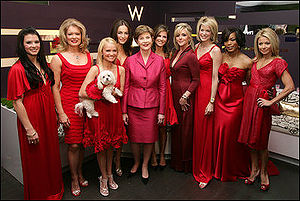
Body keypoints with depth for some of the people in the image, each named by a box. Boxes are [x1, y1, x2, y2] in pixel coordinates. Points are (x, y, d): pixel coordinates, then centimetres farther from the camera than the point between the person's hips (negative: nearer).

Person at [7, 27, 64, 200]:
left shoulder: (44, 65, 8)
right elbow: (17, 102, -16)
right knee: (35, 160, 9)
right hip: (31, 119, -7)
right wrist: (29, 129, -17)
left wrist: (56, 115, 12)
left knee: (51, 154, 18)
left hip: (48, 117, 7)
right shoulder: (18, 69, -14)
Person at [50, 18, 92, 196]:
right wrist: (61, 112, -8)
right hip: (69, 104, -3)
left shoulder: (88, 56, 9)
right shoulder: (58, 59, -3)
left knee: (82, 143, 13)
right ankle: (74, 179, 23)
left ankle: (80, 174, 34)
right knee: (73, 145, 2)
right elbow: (55, 87, -4)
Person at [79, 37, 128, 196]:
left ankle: (109, 175, 37)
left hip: (113, 111, 3)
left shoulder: (120, 70, 1)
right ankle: (104, 178, 31)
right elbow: (82, 93, -17)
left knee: (110, 145, 17)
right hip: (98, 111, -3)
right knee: (101, 146, 10)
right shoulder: (95, 69, -11)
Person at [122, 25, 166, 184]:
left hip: (152, 106, 0)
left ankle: (145, 166, 34)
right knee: (134, 137, 11)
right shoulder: (130, 60, -2)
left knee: (150, 137, 9)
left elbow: (162, 87, 1)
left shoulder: (159, 61, -1)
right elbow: (126, 86, 0)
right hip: (133, 105, 0)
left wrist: (161, 111, -1)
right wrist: (124, 111, -2)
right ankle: (136, 163, 38)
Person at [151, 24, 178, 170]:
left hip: (164, 91, 3)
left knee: (163, 126, 7)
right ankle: (153, 155, 19)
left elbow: (169, 74, 14)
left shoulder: (168, 54, 12)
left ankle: (162, 155, 23)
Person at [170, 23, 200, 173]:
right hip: (175, 95, 8)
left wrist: (185, 96, -17)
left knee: (185, 129, 4)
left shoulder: (190, 55, -13)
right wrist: (175, 95, 11)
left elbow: (196, 80, -13)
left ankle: (186, 164, 22)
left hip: (185, 96, -8)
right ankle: (176, 162, 32)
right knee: (176, 128, 16)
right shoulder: (177, 53, 11)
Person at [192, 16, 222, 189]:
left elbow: (215, 78, -11)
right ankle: (196, 166, 30)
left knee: (205, 130, 1)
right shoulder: (196, 47, 13)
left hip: (207, 91, -6)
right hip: (195, 90, 6)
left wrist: (211, 101, -14)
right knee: (196, 129, 13)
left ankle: (205, 172, 17)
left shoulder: (215, 50, -7)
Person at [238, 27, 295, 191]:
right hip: (249, 99, 6)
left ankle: (263, 173, 26)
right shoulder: (257, 60, 11)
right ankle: (254, 169, 29)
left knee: (260, 140, 5)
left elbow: (290, 87, -15)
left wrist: (271, 102, -14)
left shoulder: (278, 62, -9)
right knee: (250, 137, 12)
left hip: (261, 103, -6)